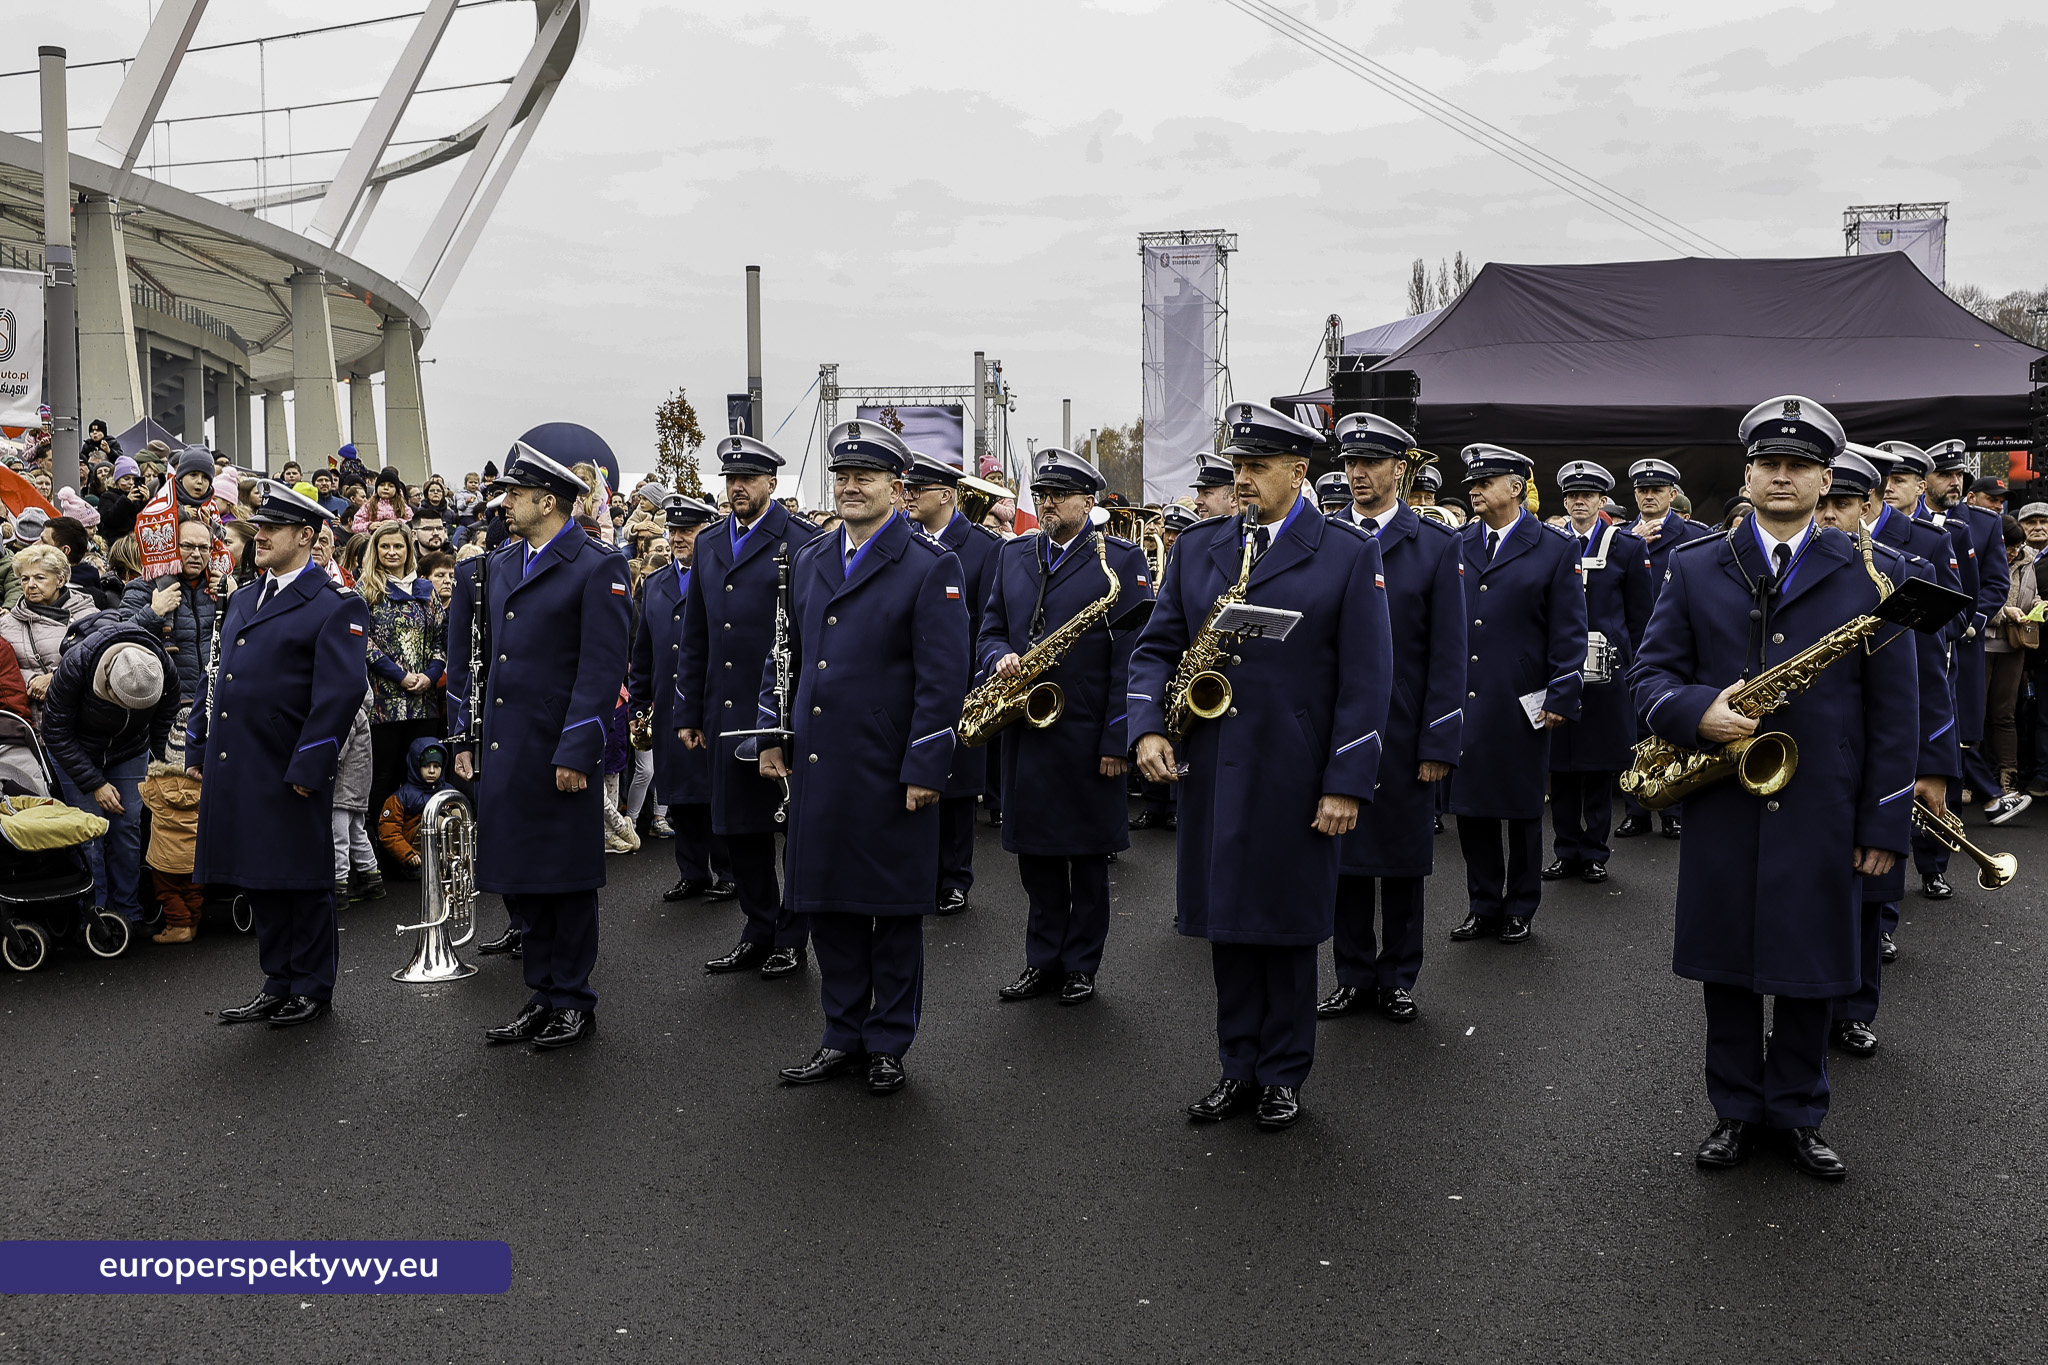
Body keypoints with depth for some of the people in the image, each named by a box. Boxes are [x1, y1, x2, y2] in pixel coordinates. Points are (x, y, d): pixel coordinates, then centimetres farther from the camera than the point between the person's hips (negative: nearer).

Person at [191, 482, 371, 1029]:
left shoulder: (334, 608, -9)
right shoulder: (242, 600, 16)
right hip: (234, 769, 7)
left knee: (303, 882, 4)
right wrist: (197, 750, 15)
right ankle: (278, 983, 25)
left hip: (290, 777, -7)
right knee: (260, 882, 14)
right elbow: (215, 678, 21)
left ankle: (312, 987, 17)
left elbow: (342, 692, -16)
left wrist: (306, 769, -19)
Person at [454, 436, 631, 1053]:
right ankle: (543, 994, 24)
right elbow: (485, 655, 17)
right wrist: (465, 737, 13)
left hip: (560, 754, -7)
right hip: (502, 750, 7)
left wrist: (575, 752, -17)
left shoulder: (597, 568, -10)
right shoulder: (502, 562, 13)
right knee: (516, 877, 12)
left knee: (565, 880, 3)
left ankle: (573, 1002, 16)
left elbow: (602, 669, -14)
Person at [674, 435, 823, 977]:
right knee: (740, 827, 12)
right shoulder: (708, 544, 13)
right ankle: (758, 935, 25)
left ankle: (791, 940, 16)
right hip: (728, 711, 6)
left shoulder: (802, 541, -7)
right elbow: (693, 638, 16)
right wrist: (689, 713, 13)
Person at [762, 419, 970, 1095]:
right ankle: (843, 1036, 24)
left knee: (895, 912, 6)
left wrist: (924, 769, -15)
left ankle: (889, 1043, 19)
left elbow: (943, 678, -11)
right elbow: (785, 655, 19)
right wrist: (774, 736, 13)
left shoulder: (932, 567, -7)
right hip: (817, 767, 6)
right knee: (826, 904, 11)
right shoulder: (809, 561, 12)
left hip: (890, 774, -5)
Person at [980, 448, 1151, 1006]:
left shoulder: (1121, 559, -5)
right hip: (1025, 733, 4)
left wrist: (1117, 742, -13)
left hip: (1087, 738, -4)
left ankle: (1081, 966, 19)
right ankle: (1042, 961, 22)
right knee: (1036, 855, 10)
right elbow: (990, 631, 15)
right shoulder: (1012, 556, 11)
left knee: (1089, 860, 7)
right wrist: (1001, 658, -10)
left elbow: (1131, 659, -9)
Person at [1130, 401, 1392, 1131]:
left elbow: (1366, 678, -6)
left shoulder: (1349, 553, -3)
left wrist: (1347, 783, -11)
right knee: (1226, 923, 10)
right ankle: (1238, 1069, 23)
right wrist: (1149, 728, -7)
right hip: (1212, 771, 4)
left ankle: (1284, 1074, 22)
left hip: (1294, 779, -3)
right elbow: (1156, 646, 10)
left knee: (1287, 926, 7)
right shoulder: (1197, 546, 9)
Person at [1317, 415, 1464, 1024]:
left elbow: (1447, 653, -4)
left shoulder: (1437, 544, -1)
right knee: (1342, 853, 8)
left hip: (1403, 733, -2)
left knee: (1402, 858, 9)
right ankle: (1354, 975, 21)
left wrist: (1438, 744, -9)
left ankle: (1398, 978, 22)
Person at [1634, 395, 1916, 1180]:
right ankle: (1736, 1110, 24)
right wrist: (1698, 712, -19)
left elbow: (1895, 711, 2)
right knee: (1725, 965, 9)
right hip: (1722, 810, 1)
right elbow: (1650, 674, 3)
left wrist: (1884, 824, -2)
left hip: (1820, 813, -1)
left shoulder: (1867, 576, 2)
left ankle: (1798, 1114, 25)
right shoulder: (1694, 569, 5)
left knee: (1809, 968, 8)